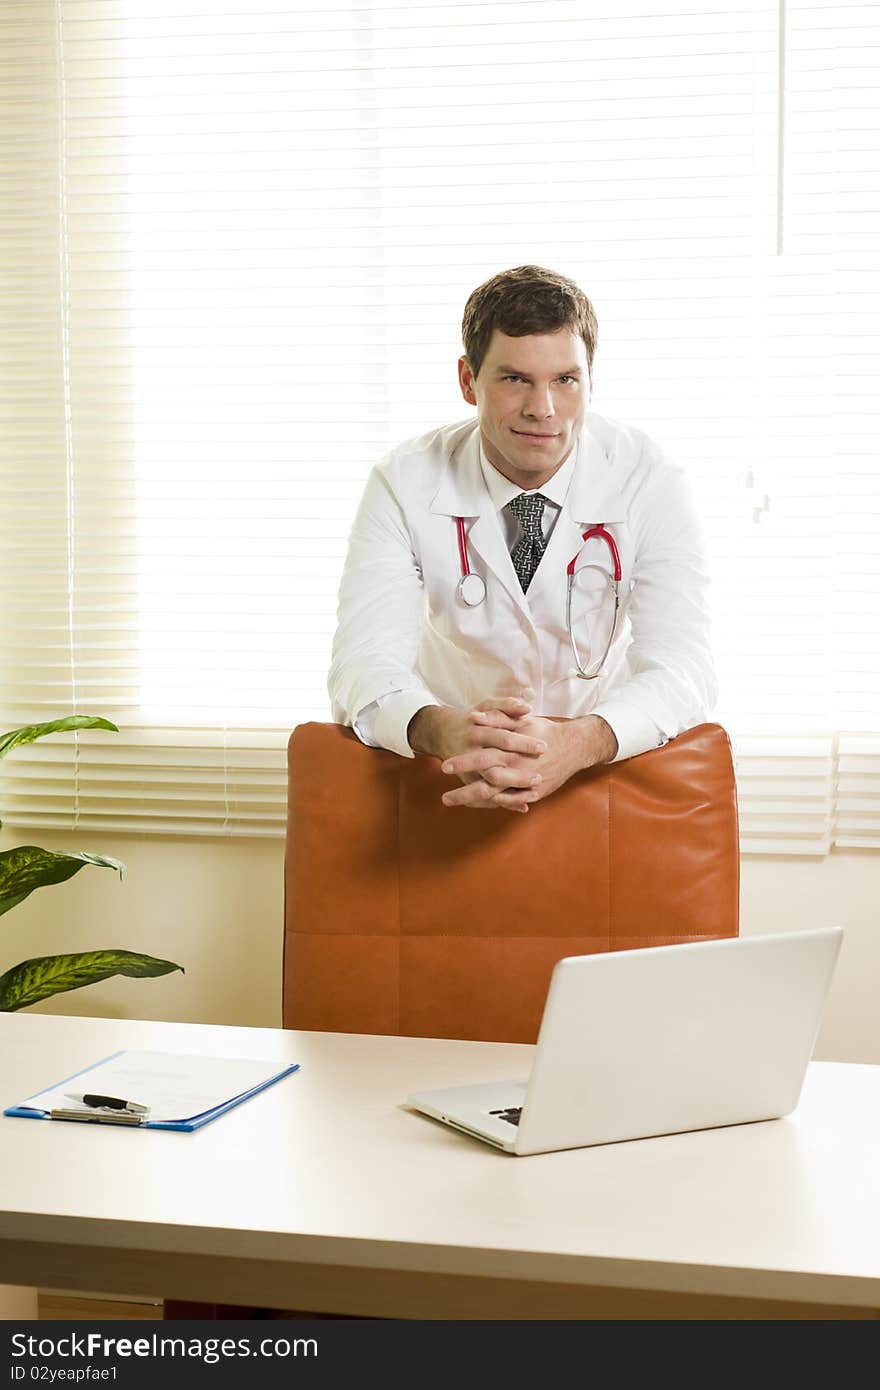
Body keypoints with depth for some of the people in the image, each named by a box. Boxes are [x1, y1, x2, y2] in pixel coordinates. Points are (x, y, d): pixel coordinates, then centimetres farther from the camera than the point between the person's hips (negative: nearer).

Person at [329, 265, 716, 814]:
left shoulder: (652, 484, -12)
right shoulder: (405, 484, -12)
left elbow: (683, 670, -21)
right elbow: (363, 666, -21)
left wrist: (580, 742, -43)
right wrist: (445, 730, -44)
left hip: (602, 761, 2)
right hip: (448, 768, -1)